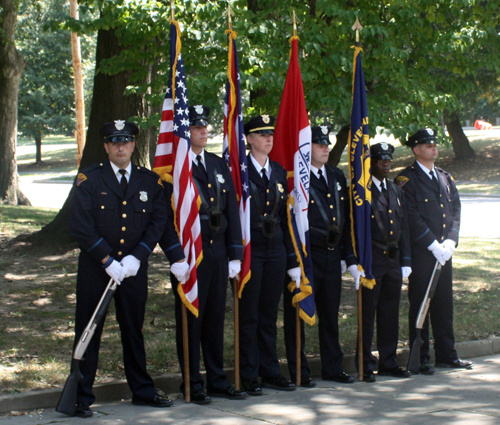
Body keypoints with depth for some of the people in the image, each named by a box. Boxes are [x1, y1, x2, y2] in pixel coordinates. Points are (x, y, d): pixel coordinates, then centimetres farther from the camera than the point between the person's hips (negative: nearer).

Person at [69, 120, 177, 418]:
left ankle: (142, 390, 23)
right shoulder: (89, 179, -2)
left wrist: (136, 257, -13)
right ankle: (82, 396, 7)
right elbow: (81, 226, -8)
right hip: (95, 269, -2)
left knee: (134, 330, 12)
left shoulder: (150, 181, 6)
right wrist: (108, 260, -14)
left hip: (134, 268, 2)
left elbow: (158, 222, -1)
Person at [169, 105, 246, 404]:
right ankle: (193, 384, 10)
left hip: (217, 252, 6)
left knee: (216, 317, 11)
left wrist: (235, 254, 8)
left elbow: (232, 211, 14)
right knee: (190, 320, 2)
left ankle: (217, 380, 20)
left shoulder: (220, 166, 14)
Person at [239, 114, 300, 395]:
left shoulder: (279, 172, 13)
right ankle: (249, 376, 7)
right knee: (249, 315, 0)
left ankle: (270, 371, 19)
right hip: (250, 250, -5)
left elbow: (284, 216, 15)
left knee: (269, 314, 11)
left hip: (275, 250, 5)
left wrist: (292, 257, 11)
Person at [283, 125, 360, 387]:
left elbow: (345, 220, 16)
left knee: (330, 314, 14)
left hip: (332, 257, 7)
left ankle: (332, 368, 25)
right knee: (298, 315, 2)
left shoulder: (338, 177, 14)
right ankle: (298, 372, 10)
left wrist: (350, 258, 12)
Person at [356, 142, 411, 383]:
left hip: (393, 261, 6)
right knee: (367, 313, -3)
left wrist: (405, 261, 12)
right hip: (371, 261, -6)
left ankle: (388, 362, 18)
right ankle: (365, 365, 4)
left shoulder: (396, 191, 17)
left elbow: (403, 227, 18)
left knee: (390, 313, 9)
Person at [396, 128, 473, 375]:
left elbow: (456, 211, 11)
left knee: (444, 304, 10)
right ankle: (420, 359, 4)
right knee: (419, 305, -1)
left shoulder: (446, 179, 16)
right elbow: (412, 218, -13)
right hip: (420, 253, -6)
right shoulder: (406, 179, -6)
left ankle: (446, 355, 19)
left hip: (444, 251, 6)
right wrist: (433, 245, -15)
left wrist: (450, 242, -5)